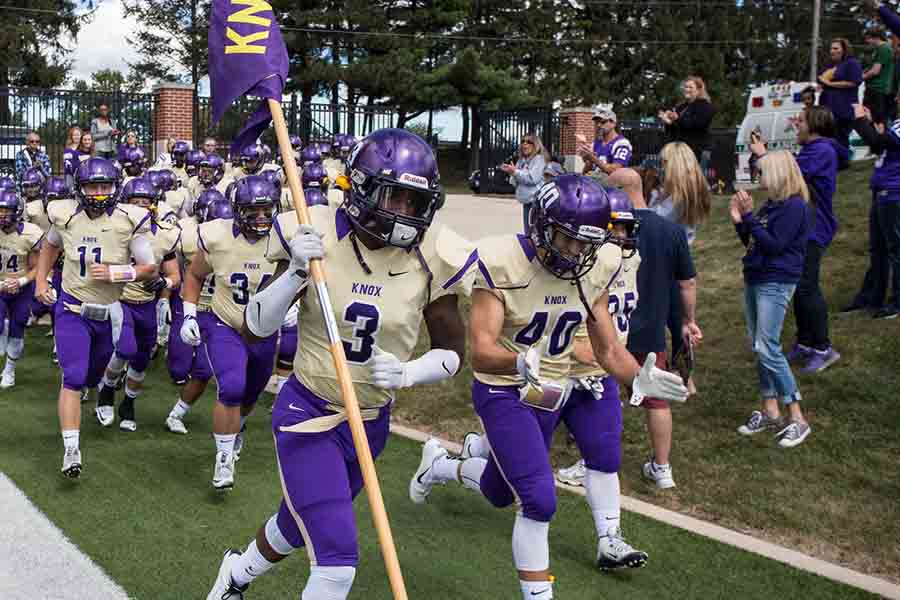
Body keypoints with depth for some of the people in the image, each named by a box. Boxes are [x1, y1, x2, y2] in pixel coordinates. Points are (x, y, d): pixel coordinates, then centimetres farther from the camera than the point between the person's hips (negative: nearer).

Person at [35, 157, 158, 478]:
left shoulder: (129, 220, -13)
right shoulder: (65, 215, -7)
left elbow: (150, 269, -9)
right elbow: (50, 245, 17)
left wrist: (114, 273, -22)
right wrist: (40, 282, 11)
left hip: (109, 312, 1)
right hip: (72, 309, -1)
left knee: (93, 376, 20)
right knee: (73, 379, -14)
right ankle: (71, 450, -12)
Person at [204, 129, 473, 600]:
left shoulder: (430, 257, -12)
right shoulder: (318, 237, -17)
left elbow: (452, 351, -2)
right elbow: (254, 329, -12)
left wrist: (408, 373, -22)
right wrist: (295, 274, -28)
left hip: (371, 421, 4)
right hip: (308, 415, -4)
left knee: (299, 526, 26)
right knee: (337, 562, -14)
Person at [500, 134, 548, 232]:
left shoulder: (539, 159, -4)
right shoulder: (521, 160, 16)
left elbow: (533, 178, -17)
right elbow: (515, 183, 17)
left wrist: (515, 172, -14)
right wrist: (511, 172, -2)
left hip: (536, 200, -8)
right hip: (526, 200, 8)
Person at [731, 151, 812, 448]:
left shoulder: (795, 206, -13)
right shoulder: (770, 205, 12)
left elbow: (774, 245, -20)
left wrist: (749, 217, -19)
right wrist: (739, 220, 2)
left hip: (776, 283, -9)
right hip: (754, 279, 9)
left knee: (768, 348, -13)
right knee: (758, 347, 11)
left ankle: (797, 419, -6)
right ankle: (770, 411, 19)